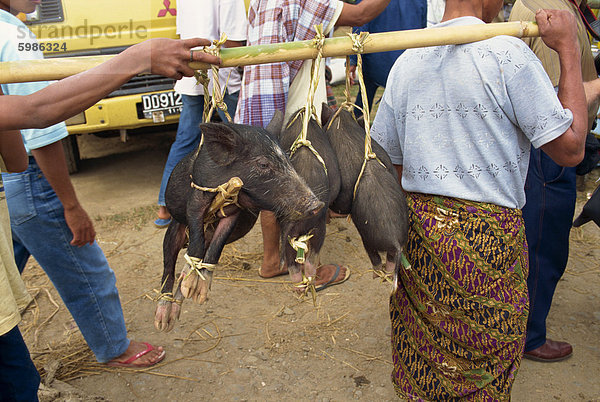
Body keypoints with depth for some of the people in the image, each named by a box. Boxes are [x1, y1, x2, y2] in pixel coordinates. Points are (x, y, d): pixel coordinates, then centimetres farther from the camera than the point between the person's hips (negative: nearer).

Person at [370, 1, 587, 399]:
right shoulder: (507, 52, -12)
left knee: (423, 358, 21)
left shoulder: (406, 61, 5)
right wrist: (569, 49, -3)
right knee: (485, 368, 16)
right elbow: (570, 148, -8)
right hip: (488, 236, -5)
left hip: (418, 228, 5)